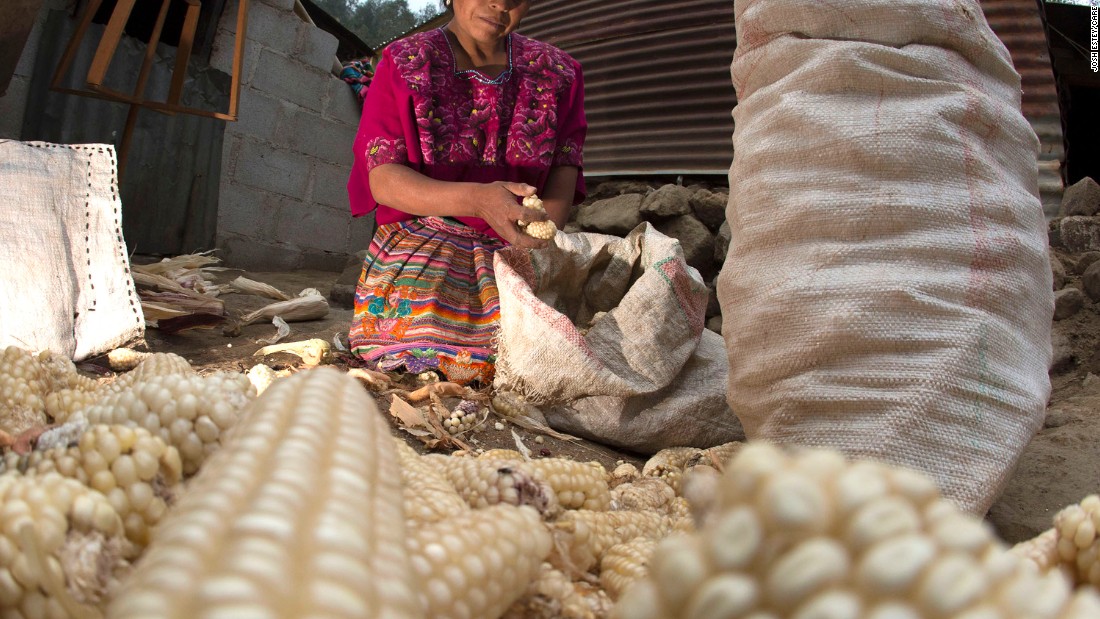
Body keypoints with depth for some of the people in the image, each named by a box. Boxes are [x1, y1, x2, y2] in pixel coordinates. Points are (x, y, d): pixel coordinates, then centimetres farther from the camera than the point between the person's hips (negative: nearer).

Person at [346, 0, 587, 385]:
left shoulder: (557, 73, 8)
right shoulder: (404, 64, 0)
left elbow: (564, 170, 0)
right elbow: (383, 179, -10)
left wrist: (539, 233, -24)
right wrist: (478, 200, -29)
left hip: (512, 248, 3)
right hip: (422, 235, -2)